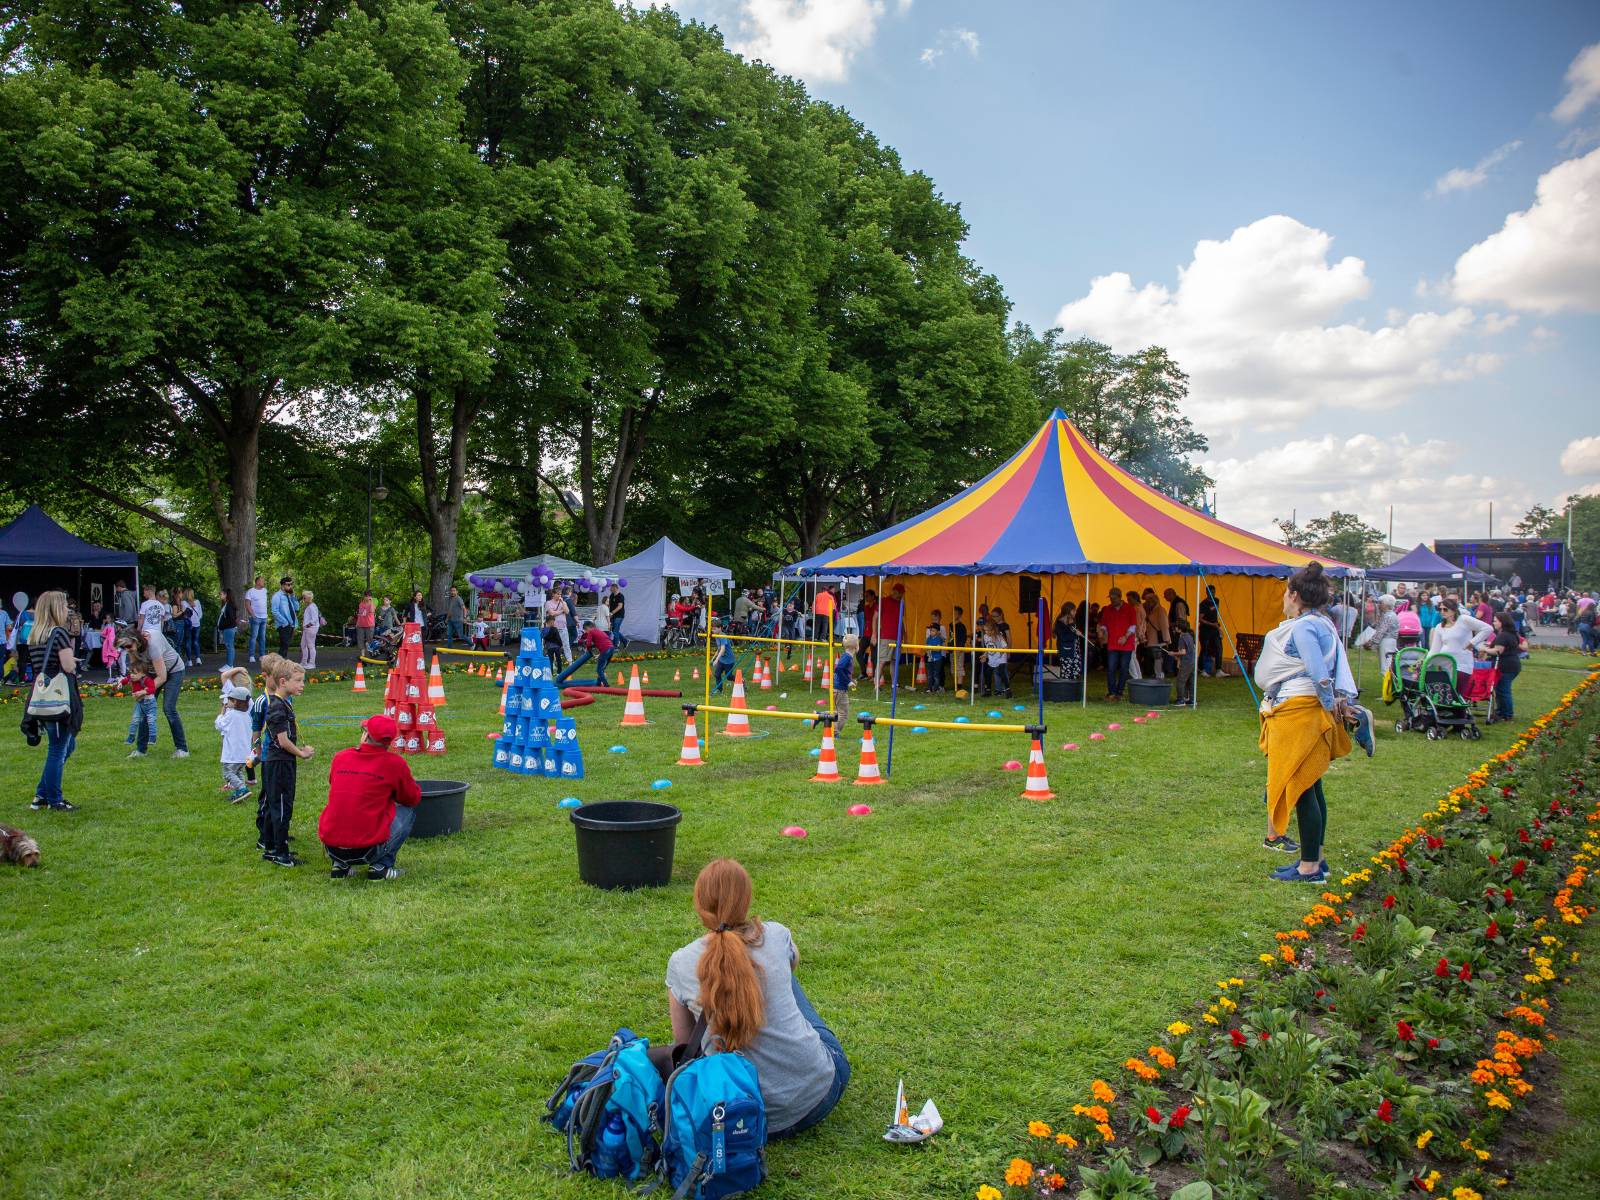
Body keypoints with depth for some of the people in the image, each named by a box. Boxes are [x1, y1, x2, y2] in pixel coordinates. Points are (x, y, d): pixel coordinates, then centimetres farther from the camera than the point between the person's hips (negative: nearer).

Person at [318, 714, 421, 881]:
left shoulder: (339, 757, 6)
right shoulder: (395, 763, -4)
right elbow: (413, 798, 10)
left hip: (331, 848, 5)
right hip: (367, 851, -4)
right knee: (408, 811, 17)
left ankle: (340, 866, 20)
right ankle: (380, 867, 6)